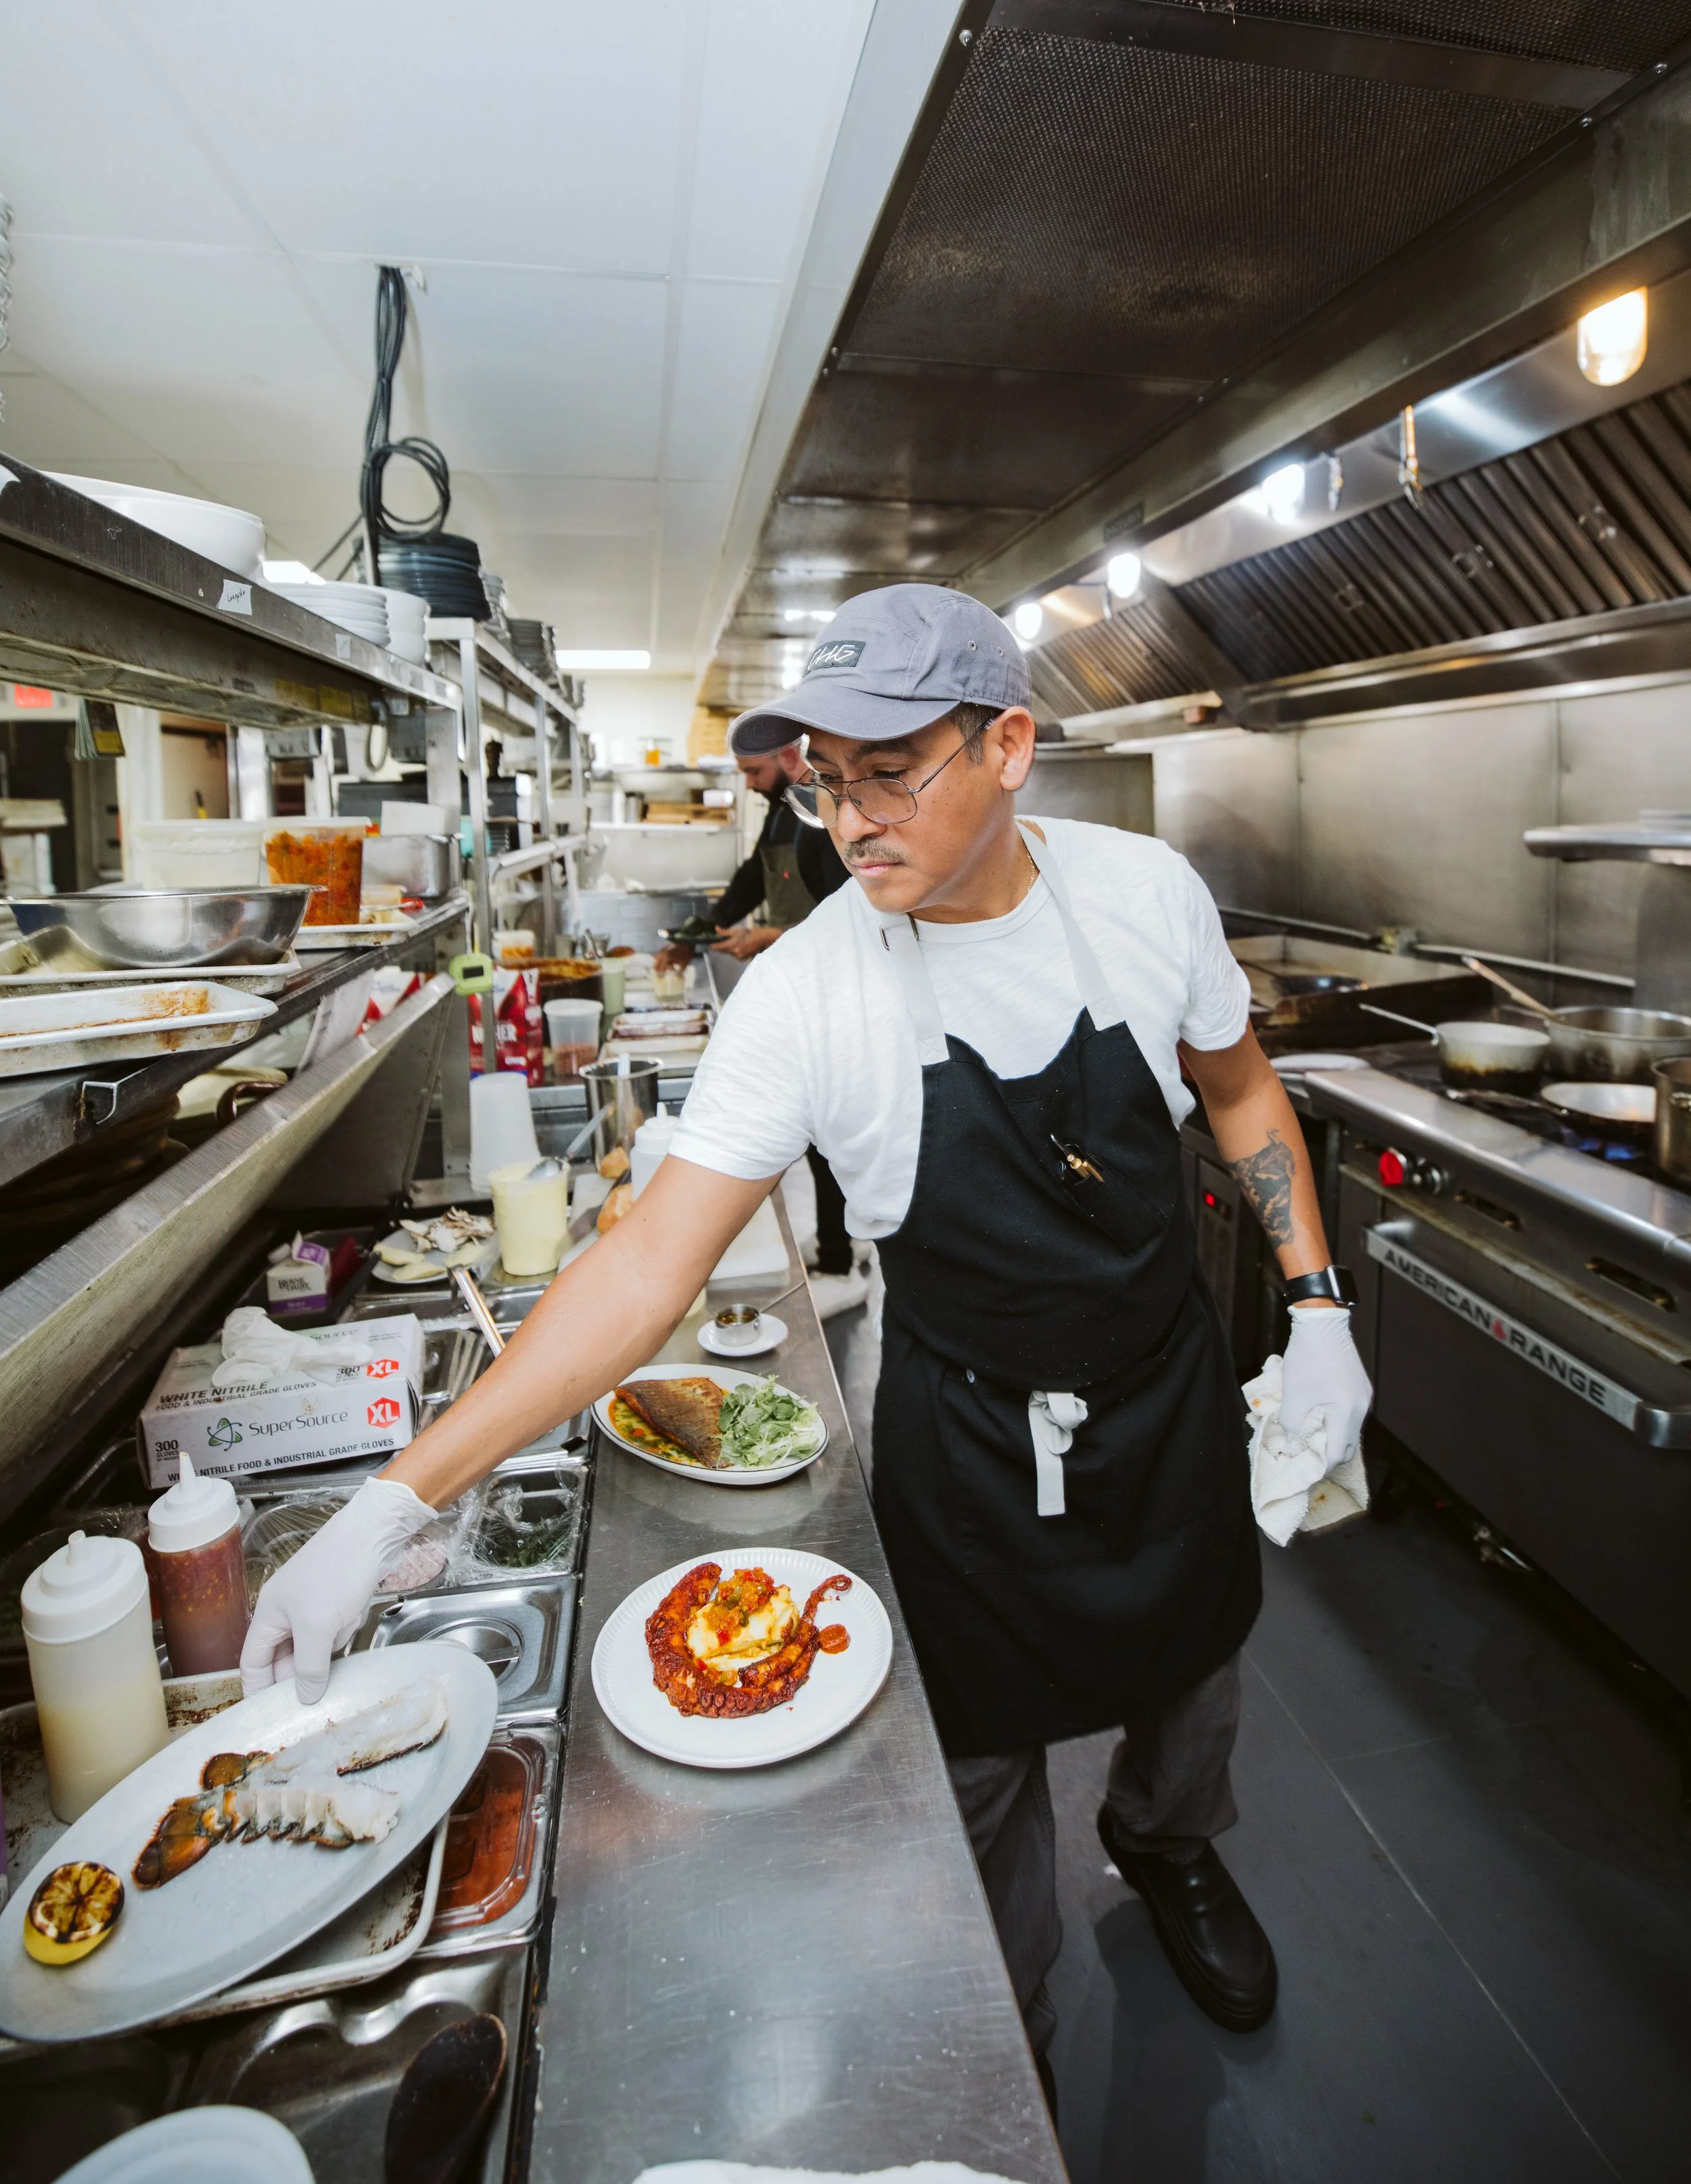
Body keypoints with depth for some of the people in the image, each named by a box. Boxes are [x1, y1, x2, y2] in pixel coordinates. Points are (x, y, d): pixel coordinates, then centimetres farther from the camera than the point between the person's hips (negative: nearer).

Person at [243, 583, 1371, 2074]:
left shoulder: (1145, 890, -15)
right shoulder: (803, 993, -23)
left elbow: (1239, 1087, 3)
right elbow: (650, 1265, -24)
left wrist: (1317, 1304, -3)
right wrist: (393, 1504, -29)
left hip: (1174, 1390, 3)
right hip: (967, 1436, -2)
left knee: (1192, 1665, 26)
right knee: (987, 1758, 14)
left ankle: (1168, 1847, 63)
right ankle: (1014, 2047, 49)